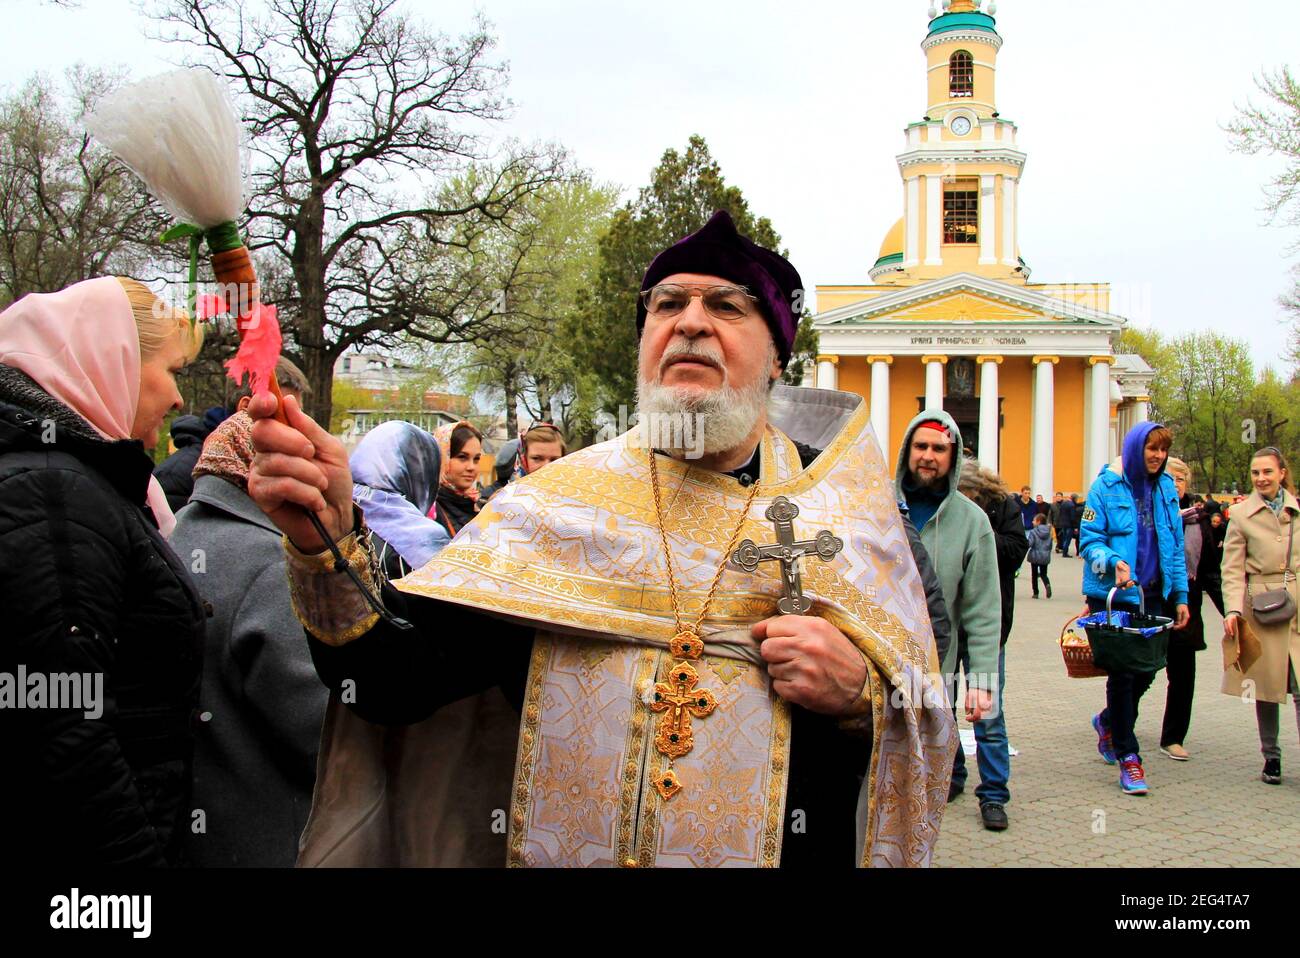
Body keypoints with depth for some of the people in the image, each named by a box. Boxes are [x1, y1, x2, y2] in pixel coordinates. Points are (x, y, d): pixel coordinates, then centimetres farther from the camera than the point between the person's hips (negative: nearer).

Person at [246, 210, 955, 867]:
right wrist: (330, 543, -29)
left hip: (786, 850, 0)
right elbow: (398, 681, -14)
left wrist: (859, 695, -21)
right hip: (557, 849, 1)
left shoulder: (847, 515, -6)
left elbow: (931, 738, -2)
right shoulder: (553, 501, -6)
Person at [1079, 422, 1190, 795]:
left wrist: (1180, 595, 9)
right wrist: (1113, 562, -27)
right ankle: (1128, 758, 10)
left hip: (1153, 595, 5)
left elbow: (1175, 545, 13)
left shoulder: (1165, 489, 8)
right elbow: (1089, 539, -8)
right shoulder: (1107, 487, -8)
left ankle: (1108, 722, 39)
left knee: (1146, 671, 11)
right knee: (1123, 674, 0)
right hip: (1113, 595, -5)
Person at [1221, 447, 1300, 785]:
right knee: (1266, 684, 7)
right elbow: (1232, 568, -2)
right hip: (1260, 605, -1)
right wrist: (1233, 609, -14)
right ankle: (1271, 757, 19)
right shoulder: (1242, 514, 1)